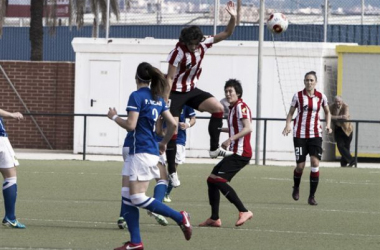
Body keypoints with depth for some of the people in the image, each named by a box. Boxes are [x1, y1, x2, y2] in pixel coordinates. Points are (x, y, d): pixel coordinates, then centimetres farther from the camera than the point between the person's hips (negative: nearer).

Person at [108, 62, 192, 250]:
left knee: (138, 198, -8)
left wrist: (114, 116, 0)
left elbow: (130, 125, -17)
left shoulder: (137, 96, -11)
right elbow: (173, 124, 11)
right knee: (127, 197, 7)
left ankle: (180, 217, -5)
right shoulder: (158, 99, 13)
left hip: (141, 152, -9)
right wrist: (164, 143, 26)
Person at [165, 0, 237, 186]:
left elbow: (227, 33, -2)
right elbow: (169, 78, -22)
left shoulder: (203, 44, -8)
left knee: (218, 108, -11)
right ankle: (171, 171, 0)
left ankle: (214, 149, -4)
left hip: (192, 90, 6)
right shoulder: (178, 52, -24)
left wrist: (233, 17, -19)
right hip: (176, 92, -6)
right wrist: (165, 102, -25)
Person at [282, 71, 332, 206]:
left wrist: (328, 125, 0)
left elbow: (327, 112, 17)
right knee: (300, 166, -3)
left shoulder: (321, 97, 2)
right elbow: (291, 112, 4)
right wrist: (288, 125, -13)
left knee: (315, 163, -13)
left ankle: (312, 196, -4)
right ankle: (296, 187, 30)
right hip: (300, 134, -1)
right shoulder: (298, 96, -1)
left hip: (315, 134, 1)